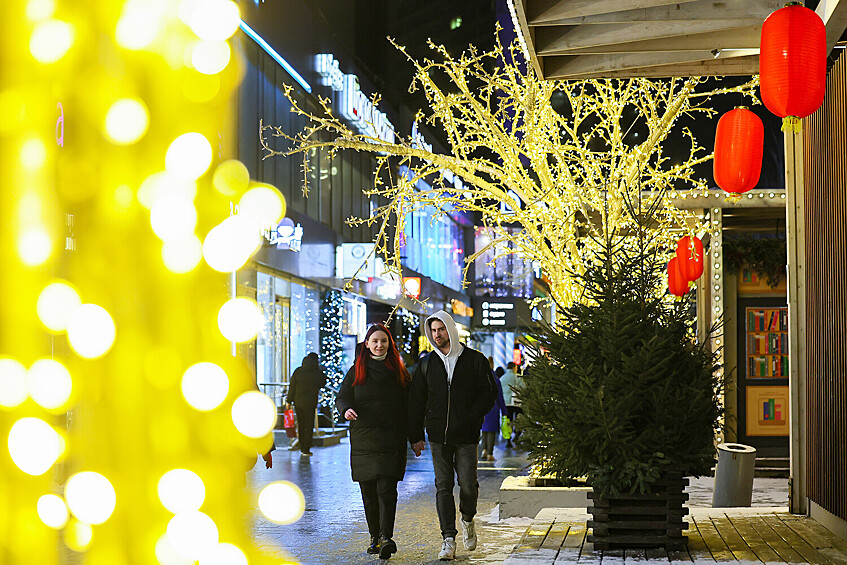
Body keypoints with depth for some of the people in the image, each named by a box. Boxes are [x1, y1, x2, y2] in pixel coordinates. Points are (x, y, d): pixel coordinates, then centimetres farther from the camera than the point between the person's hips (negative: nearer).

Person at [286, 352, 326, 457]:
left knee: (301, 425, 14)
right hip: (310, 404, -3)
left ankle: (302, 448, 19)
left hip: (298, 402, 3)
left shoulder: (298, 371, -2)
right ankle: (306, 450, 2)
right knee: (309, 426, 4)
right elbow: (323, 383, 9)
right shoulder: (318, 373, -8)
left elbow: (292, 387, 1)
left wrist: (289, 401, 8)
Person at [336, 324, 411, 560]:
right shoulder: (355, 371, 9)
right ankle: (375, 537, 16)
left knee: (386, 489, -12)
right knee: (368, 491, 5)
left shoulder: (399, 372, 8)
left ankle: (386, 537, -16)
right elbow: (342, 397, 4)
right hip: (363, 440, 2)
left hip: (391, 440, -2)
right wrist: (346, 409, -19)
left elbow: (408, 406, 8)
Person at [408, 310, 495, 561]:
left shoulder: (475, 360, 2)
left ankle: (468, 520, 28)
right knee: (443, 487, -1)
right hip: (438, 436, 2)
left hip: (466, 436, -2)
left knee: (467, 484, -2)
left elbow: (487, 395, 1)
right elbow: (416, 401, 11)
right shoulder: (426, 364, 9)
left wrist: (470, 419, -13)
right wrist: (415, 436, 7)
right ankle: (448, 540, 1)